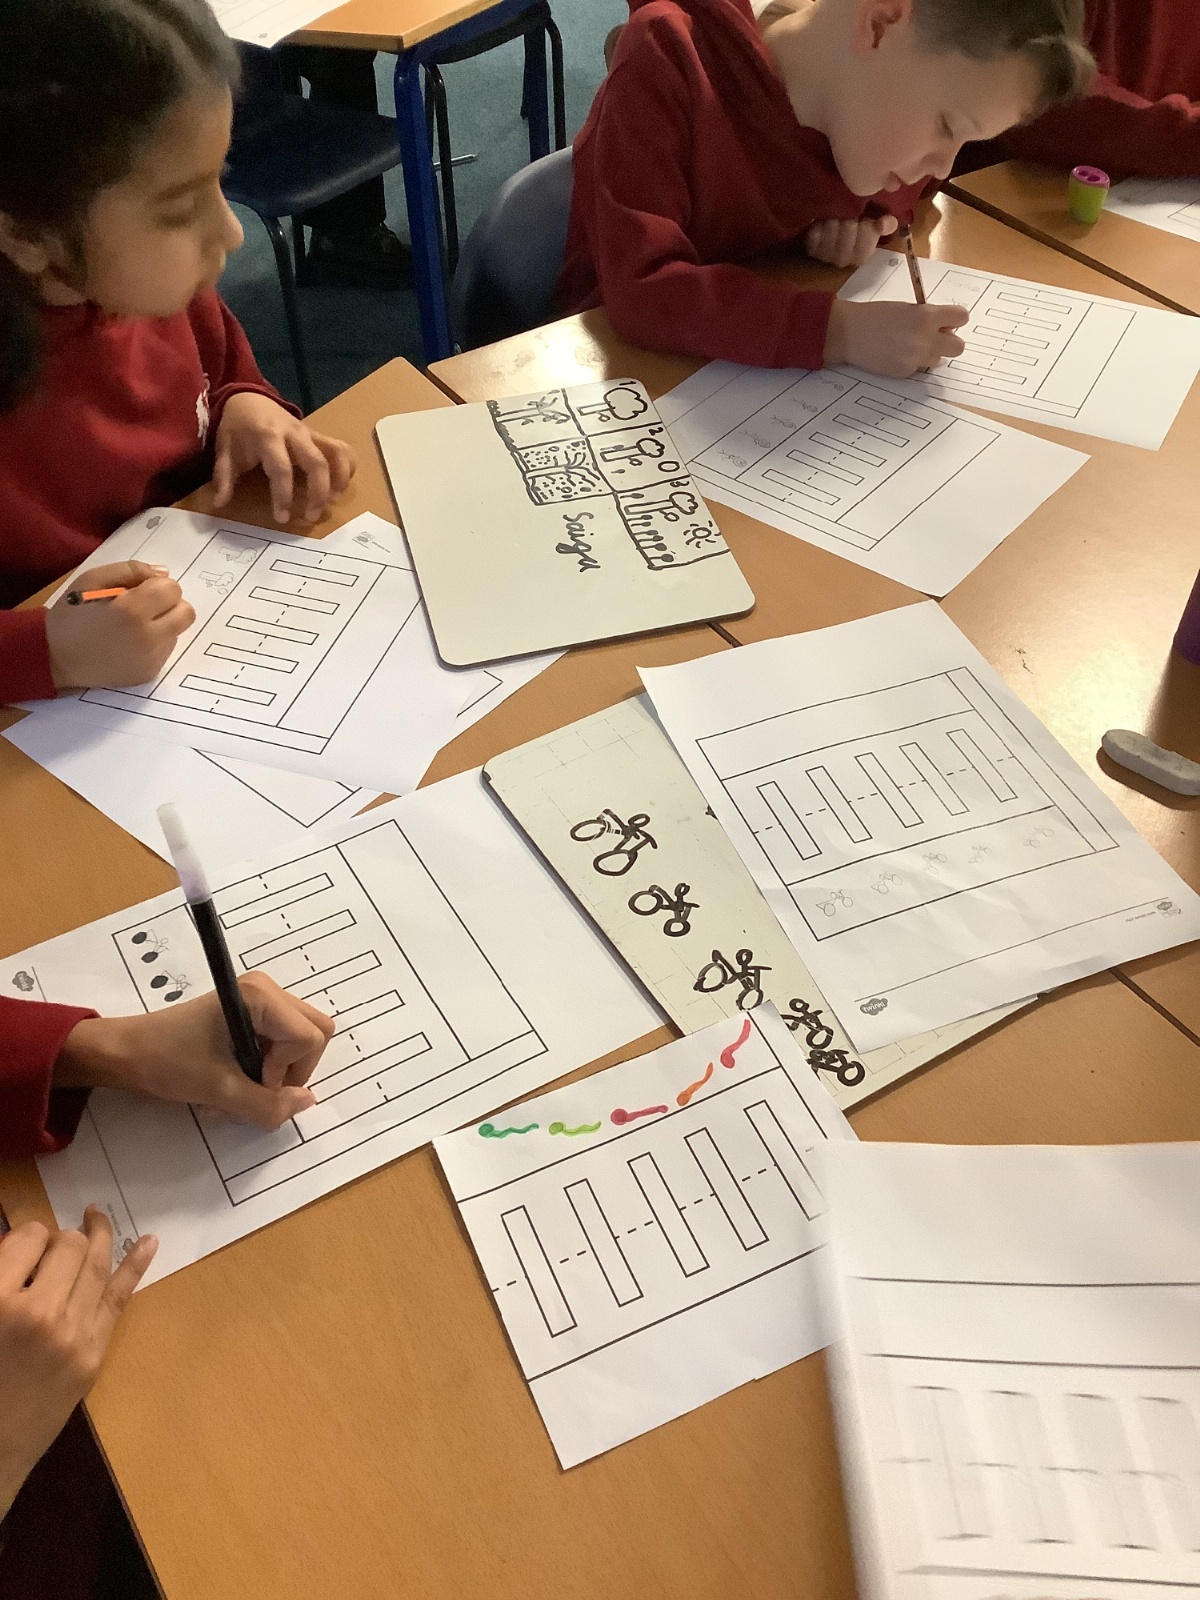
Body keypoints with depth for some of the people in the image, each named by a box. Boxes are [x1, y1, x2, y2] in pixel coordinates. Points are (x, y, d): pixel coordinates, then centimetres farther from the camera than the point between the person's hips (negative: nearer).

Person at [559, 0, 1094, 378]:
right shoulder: (670, 59, -25)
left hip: (770, 372, 6)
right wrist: (839, 331, -38)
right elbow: (639, 290, -33)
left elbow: (900, 180, 18)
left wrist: (868, 218, -5)